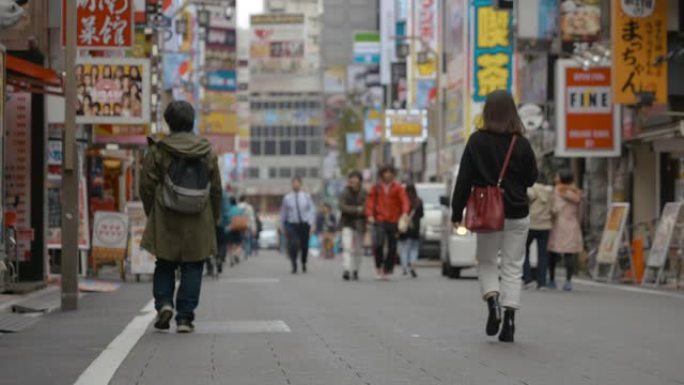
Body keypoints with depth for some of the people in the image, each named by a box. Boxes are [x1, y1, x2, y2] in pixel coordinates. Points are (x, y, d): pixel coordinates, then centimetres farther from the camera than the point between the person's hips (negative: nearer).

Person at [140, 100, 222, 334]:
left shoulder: (157, 151, -4)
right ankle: (185, 317, 2)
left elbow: (147, 187, -1)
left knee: (165, 265, 14)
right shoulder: (208, 152, 3)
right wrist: (214, 220, 16)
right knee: (192, 268, 6)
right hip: (198, 225, 1)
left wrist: (152, 215, 13)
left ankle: (164, 303, -5)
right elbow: (216, 190, 7)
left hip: (165, 222, -1)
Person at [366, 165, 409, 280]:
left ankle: (386, 271, 13)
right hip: (379, 220, 0)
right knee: (378, 243, -17)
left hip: (393, 222, 0)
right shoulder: (376, 188, 9)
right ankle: (378, 266, 3)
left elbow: (404, 201, -7)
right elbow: (370, 201, 6)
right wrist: (370, 215, -9)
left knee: (392, 247, 2)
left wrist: (404, 213, -25)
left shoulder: (398, 188, 5)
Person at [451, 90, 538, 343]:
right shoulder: (521, 144, -4)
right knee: (513, 267, 6)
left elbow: (464, 179, -5)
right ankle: (509, 322, 0)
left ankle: (492, 300, -9)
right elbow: (531, 178, 6)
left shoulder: (477, 141, -6)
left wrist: (457, 212, 1)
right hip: (517, 214, 1)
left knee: (486, 261, 16)